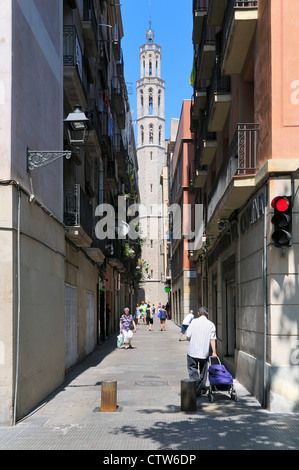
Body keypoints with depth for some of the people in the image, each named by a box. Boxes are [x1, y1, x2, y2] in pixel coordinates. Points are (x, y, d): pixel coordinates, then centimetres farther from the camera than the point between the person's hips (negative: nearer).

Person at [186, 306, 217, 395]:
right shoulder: (211, 324, 1)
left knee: (193, 370, 4)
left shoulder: (194, 322, -3)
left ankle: (197, 389, -8)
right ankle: (202, 387, 26)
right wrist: (214, 352, -6)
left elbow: (188, 337, -2)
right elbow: (212, 339, -6)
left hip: (193, 351, -2)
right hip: (205, 352, 2)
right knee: (203, 370, 21)